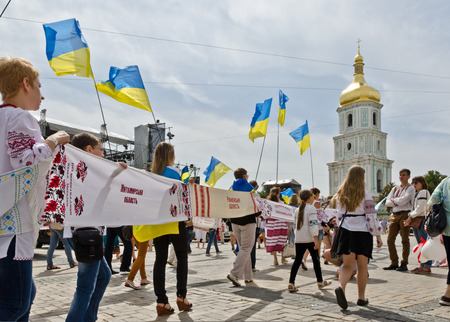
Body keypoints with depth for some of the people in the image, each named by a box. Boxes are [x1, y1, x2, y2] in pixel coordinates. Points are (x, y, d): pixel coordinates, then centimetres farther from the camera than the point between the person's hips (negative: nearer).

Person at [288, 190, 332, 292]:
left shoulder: (297, 210, 11)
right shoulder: (311, 209, -9)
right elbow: (313, 224, -17)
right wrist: (316, 239, -19)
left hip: (299, 239, 5)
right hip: (309, 239, -5)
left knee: (297, 260, 4)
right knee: (316, 259, 11)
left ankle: (291, 284, -4)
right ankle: (320, 282, 24)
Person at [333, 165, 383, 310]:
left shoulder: (341, 194, 5)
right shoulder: (365, 193, -8)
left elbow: (339, 214, 9)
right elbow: (371, 216, -9)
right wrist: (378, 235, -2)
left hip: (346, 231, 3)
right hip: (362, 232, -3)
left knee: (348, 265, 5)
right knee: (362, 266, 10)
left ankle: (341, 287, -22)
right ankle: (361, 297, 19)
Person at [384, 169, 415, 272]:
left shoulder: (410, 188, 1)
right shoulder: (395, 188, 19)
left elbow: (403, 200, -15)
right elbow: (387, 202, 10)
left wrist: (394, 200, 1)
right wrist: (398, 202, -6)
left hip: (405, 215, -6)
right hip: (394, 215, 6)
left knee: (405, 240, -3)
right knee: (390, 240, 2)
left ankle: (404, 264, 3)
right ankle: (394, 263, 9)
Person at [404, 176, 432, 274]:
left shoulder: (424, 192, -8)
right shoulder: (417, 194, 21)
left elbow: (420, 208, -16)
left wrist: (410, 217, -10)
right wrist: (409, 218, 8)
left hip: (423, 220, -10)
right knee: (420, 245, 11)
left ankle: (427, 267, -5)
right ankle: (422, 266, 15)